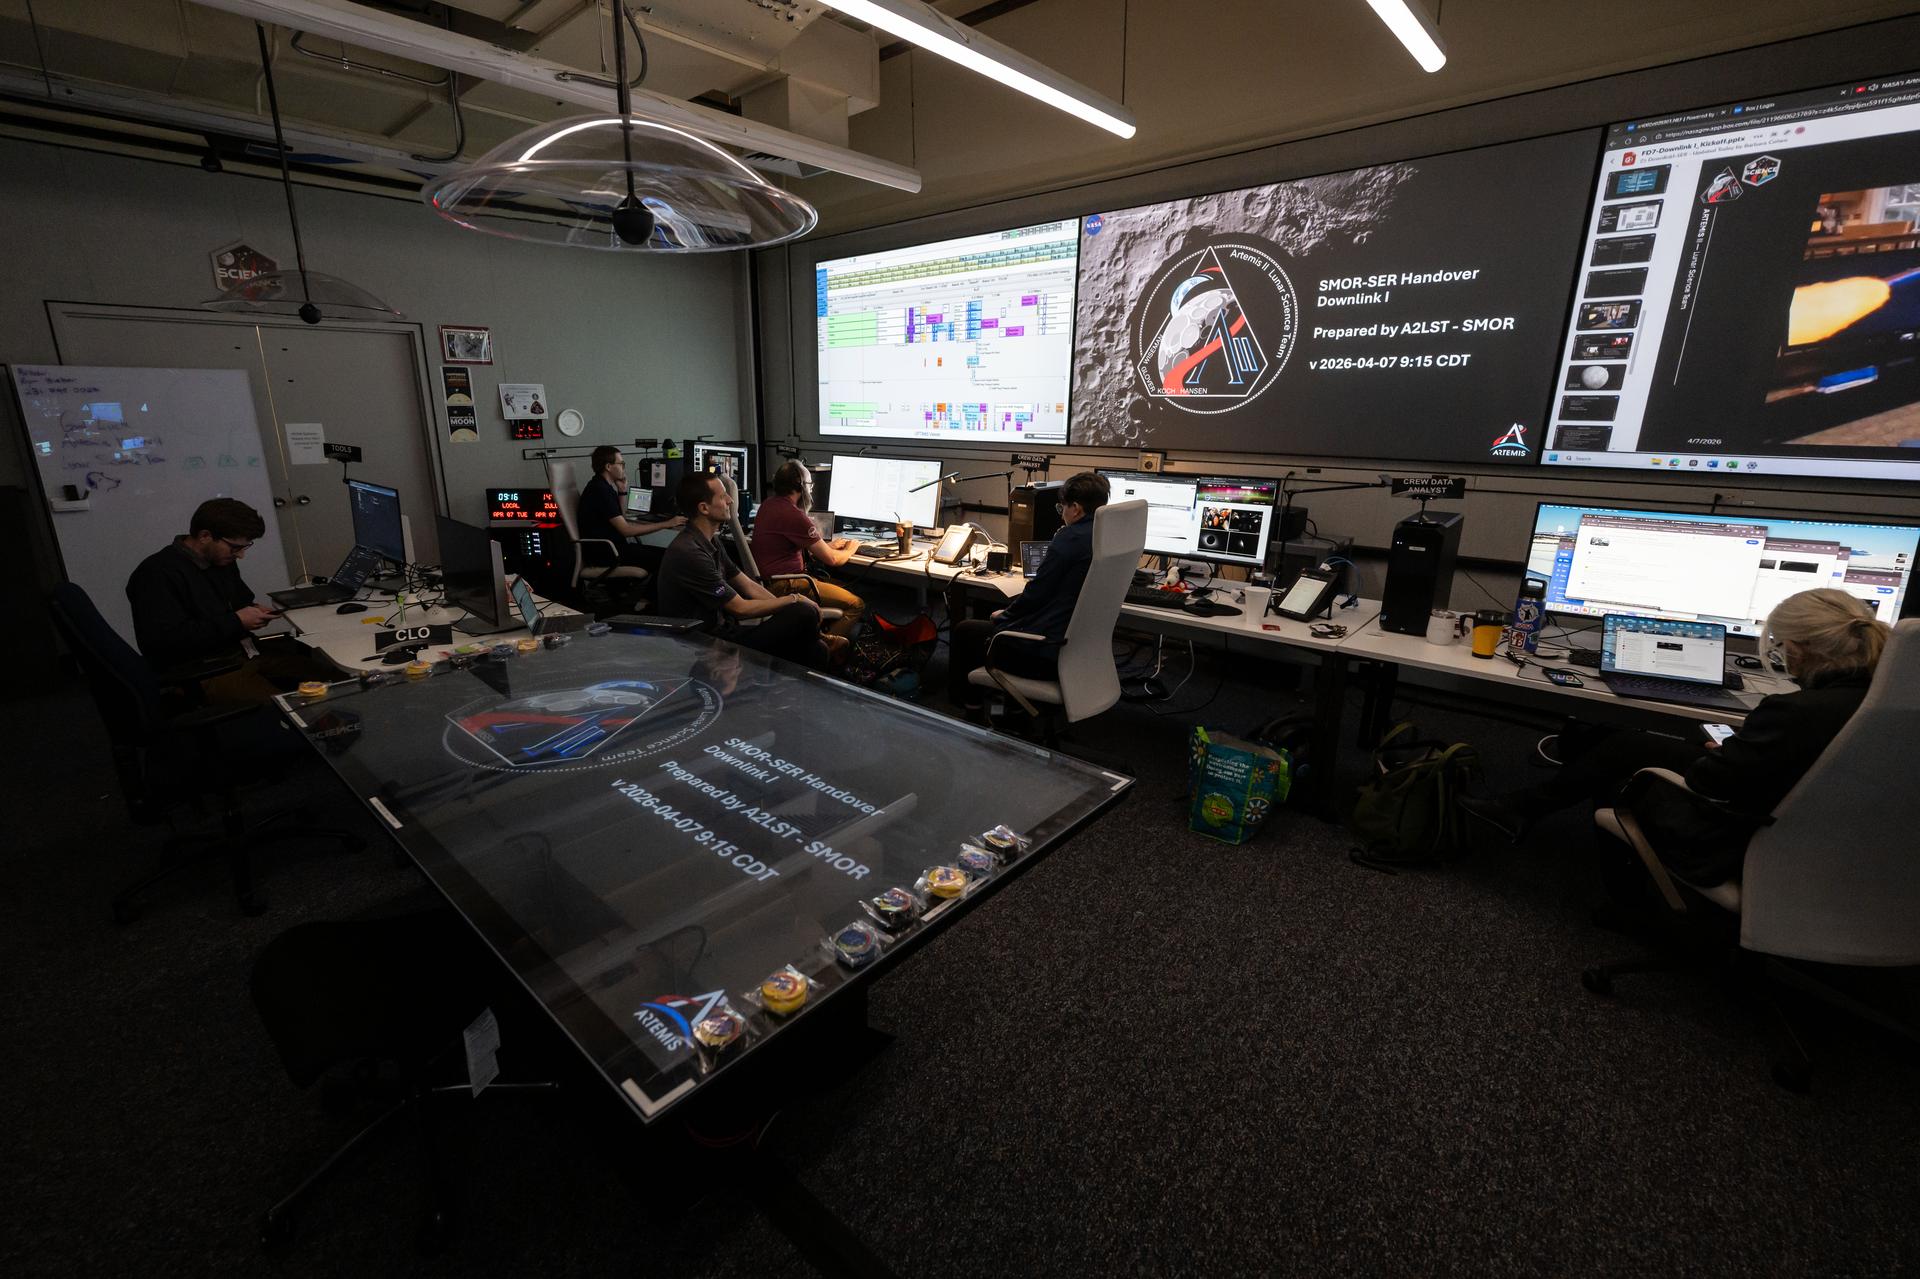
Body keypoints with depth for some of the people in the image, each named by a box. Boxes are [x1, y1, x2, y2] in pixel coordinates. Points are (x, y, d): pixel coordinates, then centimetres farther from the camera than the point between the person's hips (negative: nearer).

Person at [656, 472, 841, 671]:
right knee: (804, 614, -17)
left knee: (815, 653, -5)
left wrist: (785, 607, 1)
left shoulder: (711, 542, 10)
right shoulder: (688, 553, -22)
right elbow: (740, 608, -18)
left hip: (720, 631, 9)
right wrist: (793, 600, -8)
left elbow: (749, 586, 12)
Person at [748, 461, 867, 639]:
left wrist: (829, 545, 21)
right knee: (856, 605, -12)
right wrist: (849, 550, 8)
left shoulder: (768, 505, 10)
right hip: (783, 587, -11)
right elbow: (832, 559, -13)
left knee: (843, 587, 20)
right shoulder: (793, 515, -20)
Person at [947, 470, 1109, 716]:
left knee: (964, 629, 13)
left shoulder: (1071, 538, -19)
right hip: (1080, 648, 9)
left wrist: (1004, 615, 0)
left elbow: (1035, 594, -15)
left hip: (1047, 653, -9)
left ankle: (962, 700, 31)